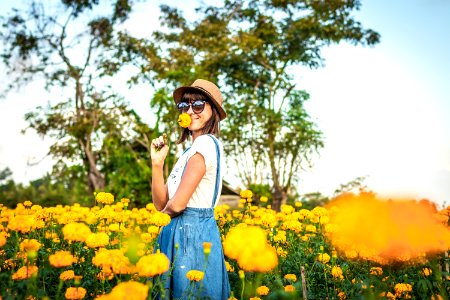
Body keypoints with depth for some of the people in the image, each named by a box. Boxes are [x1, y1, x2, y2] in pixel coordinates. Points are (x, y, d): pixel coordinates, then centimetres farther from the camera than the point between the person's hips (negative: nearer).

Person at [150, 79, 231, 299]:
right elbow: (161, 203, 8)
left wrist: (168, 208, 3)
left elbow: (176, 205, -19)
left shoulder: (205, 143, -14)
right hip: (179, 232, 9)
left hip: (191, 233, -9)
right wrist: (157, 162, -1)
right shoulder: (190, 150, 14)